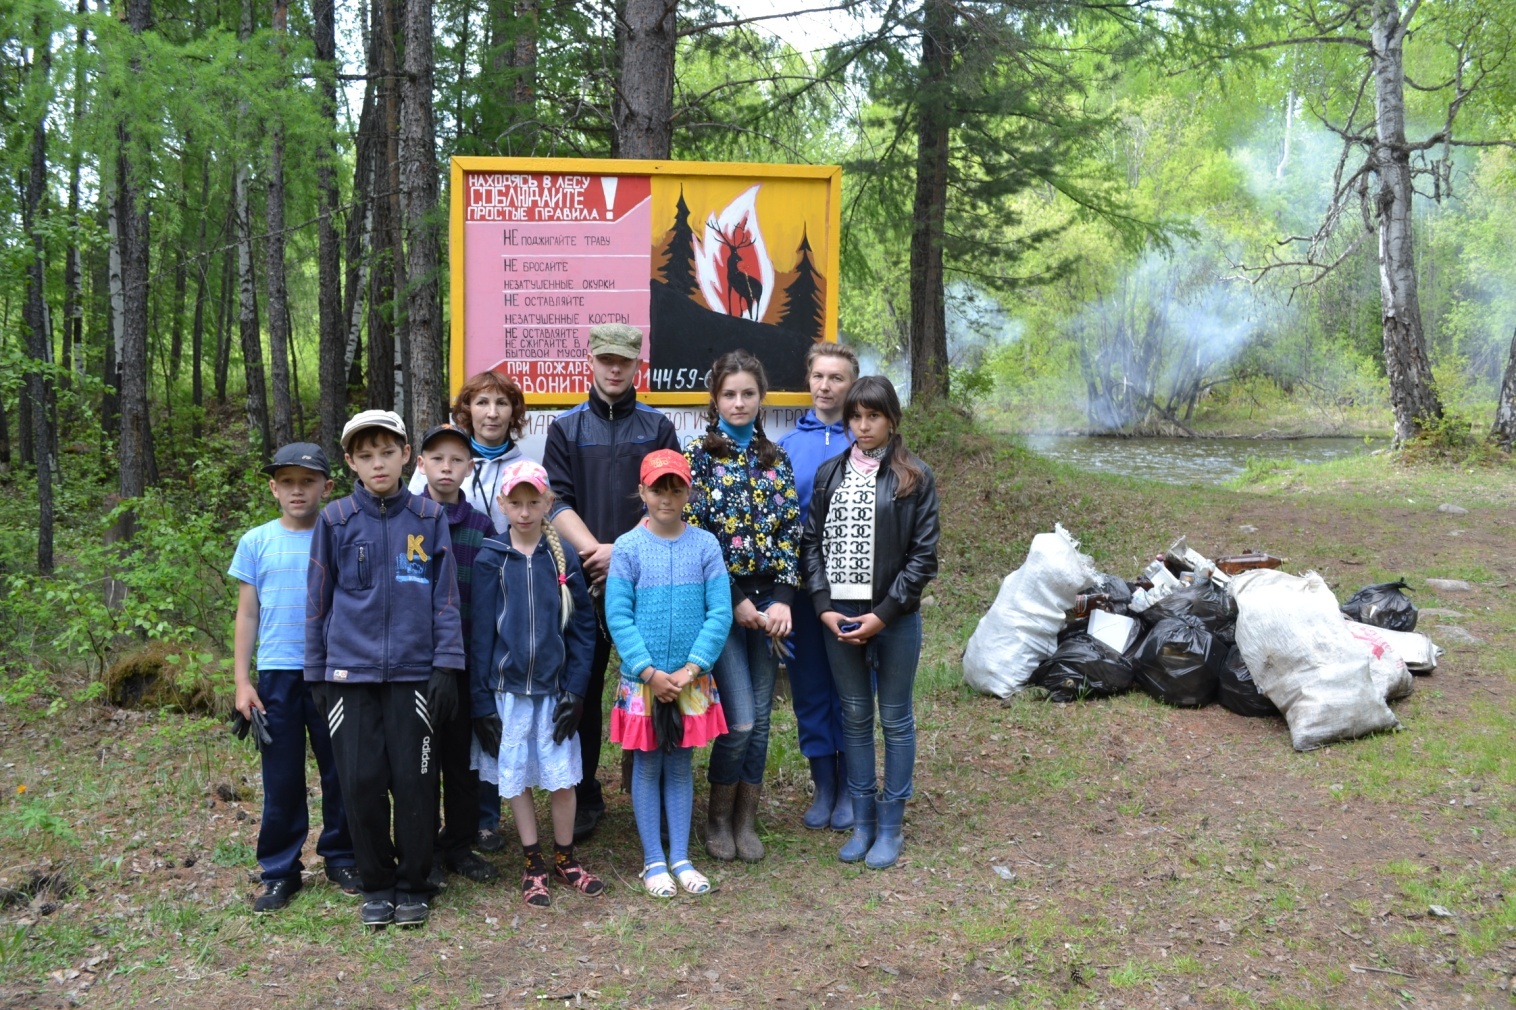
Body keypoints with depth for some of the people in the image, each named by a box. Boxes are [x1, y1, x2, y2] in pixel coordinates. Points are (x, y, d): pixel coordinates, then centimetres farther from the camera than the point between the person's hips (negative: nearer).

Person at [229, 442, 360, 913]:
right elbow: (247, 615, 7)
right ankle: (279, 870, 18)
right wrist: (242, 681, 2)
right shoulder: (257, 543, 4)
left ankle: (340, 857, 23)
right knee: (281, 779, 7)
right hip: (277, 675, 1)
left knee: (340, 772, 7)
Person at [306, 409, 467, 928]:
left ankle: (413, 885, 19)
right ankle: (376, 885, 20)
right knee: (361, 783, 3)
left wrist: (447, 666, -3)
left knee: (415, 782, 2)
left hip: (413, 672, -1)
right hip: (350, 673, 1)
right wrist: (317, 673, 7)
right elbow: (319, 600, 8)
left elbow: (446, 598, 2)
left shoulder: (429, 518, 2)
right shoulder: (335, 520, 3)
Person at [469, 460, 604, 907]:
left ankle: (565, 859, 23)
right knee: (517, 779, 8)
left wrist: (576, 690, -6)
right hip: (507, 689, 0)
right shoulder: (491, 560, -2)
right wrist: (482, 702, -4)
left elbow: (582, 625, 0)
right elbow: (481, 632, -1)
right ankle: (534, 865, 22)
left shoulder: (563, 556, -1)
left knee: (563, 778, 5)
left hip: (554, 688, 0)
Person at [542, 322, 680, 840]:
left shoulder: (657, 426, 9)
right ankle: (585, 799, 14)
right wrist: (594, 550, -13)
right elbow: (557, 502, 2)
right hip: (584, 577, 1)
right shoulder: (567, 427, 10)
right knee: (583, 688, 3)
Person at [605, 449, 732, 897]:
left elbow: (720, 612, -5)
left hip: (692, 679, 2)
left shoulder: (705, 545, -2)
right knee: (647, 766, 8)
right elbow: (618, 616, -8)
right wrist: (650, 672, -14)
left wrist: (692, 668, -13)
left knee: (680, 764, 12)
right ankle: (653, 860, 19)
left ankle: (680, 857, 21)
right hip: (642, 679, -1)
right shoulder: (628, 547, -6)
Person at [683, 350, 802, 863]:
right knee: (741, 720, -8)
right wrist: (735, 600, -11)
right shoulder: (697, 455, -2)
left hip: (768, 599, 4)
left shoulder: (775, 460, 10)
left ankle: (746, 820, 21)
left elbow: (790, 532, 7)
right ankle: (718, 816, 15)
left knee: (761, 718, 7)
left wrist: (783, 600, -5)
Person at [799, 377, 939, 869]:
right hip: (838, 616, 3)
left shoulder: (915, 478, -3)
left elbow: (923, 555, -6)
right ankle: (862, 822, 22)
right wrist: (824, 606, -6)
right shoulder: (830, 473, 7)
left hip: (895, 618, -3)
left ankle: (890, 825, 18)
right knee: (854, 718, 11)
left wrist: (883, 614, -12)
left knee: (895, 719, 7)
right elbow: (811, 542, 6)